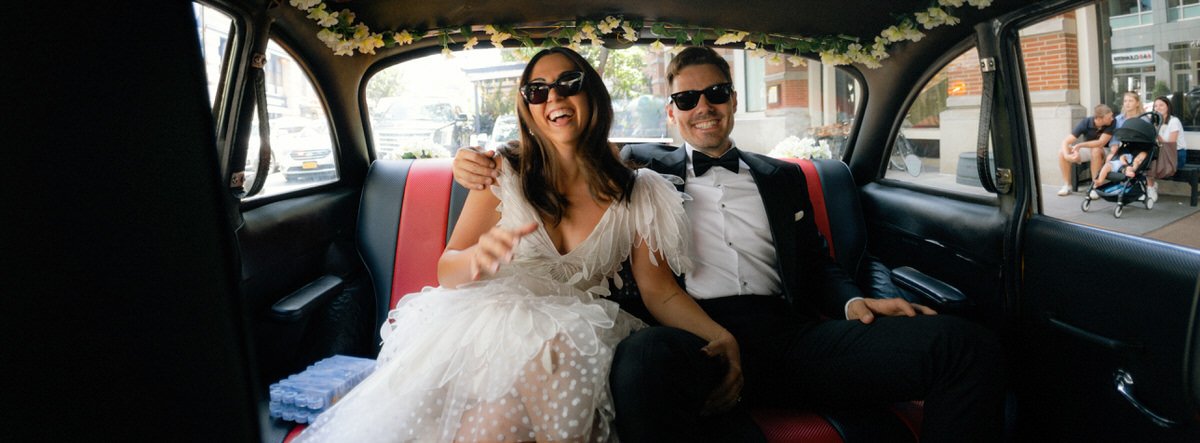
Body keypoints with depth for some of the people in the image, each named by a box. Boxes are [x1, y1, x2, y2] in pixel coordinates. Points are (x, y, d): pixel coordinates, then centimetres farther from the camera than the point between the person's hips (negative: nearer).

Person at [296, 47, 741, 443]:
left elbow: (661, 292, 4)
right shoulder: (505, 173, 4)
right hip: (490, 324, 0)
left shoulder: (637, 194, 6)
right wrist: (477, 258, -26)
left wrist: (717, 333, -16)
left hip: (579, 335, 0)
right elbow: (447, 273, -1)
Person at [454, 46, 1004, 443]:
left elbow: (817, 263, 26)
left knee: (966, 345, -18)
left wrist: (853, 301, 3)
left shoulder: (782, 177, 27)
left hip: (786, 333, 4)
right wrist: (489, 166, -6)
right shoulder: (647, 168, 20)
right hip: (694, 338, -3)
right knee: (643, 357, -42)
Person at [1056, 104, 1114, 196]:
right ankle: (1067, 185, -9)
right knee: (1061, 152, -20)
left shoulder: (1111, 123, -22)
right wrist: (1067, 155, -41)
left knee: (1096, 150, -37)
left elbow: (1101, 143, -29)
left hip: (1103, 152, -2)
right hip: (1087, 150, 2)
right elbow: (1066, 142, -23)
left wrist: (1080, 145, -37)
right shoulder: (1085, 123, -19)